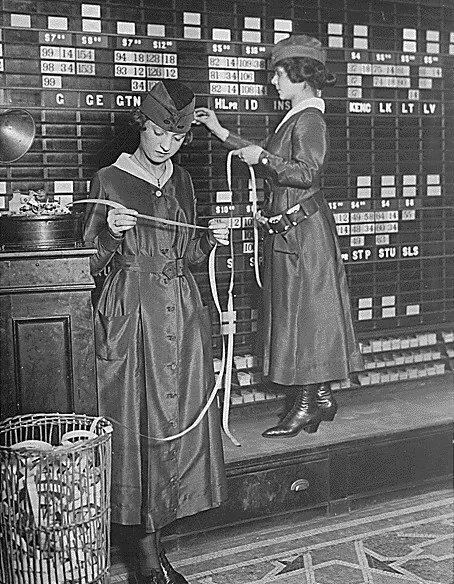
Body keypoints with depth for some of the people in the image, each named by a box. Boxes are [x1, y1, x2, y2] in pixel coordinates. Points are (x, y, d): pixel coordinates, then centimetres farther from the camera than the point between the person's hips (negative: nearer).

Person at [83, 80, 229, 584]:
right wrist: (108, 232, -20)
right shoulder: (109, 180, -2)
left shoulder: (181, 180, 13)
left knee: (180, 417, 5)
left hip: (180, 310, 5)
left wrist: (210, 239, -1)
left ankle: (153, 527, 21)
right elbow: (89, 262, -1)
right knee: (136, 421, -3)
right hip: (128, 311, -5)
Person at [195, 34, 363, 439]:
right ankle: (321, 396, 20)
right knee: (296, 313, 12)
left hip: (302, 228, -10)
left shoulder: (309, 120, -13)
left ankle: (308, 402, 3)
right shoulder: (296, 118, 17)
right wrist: (220, 131, 26)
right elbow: (263, 157, 26)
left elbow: (307, 173, -23)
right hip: (289, 228, 10)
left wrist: (263, 157, -18)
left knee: (301, 312, -5)